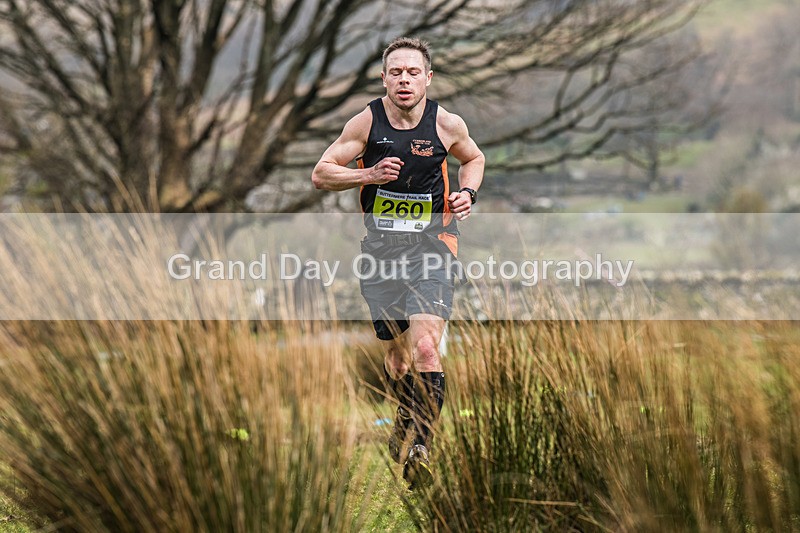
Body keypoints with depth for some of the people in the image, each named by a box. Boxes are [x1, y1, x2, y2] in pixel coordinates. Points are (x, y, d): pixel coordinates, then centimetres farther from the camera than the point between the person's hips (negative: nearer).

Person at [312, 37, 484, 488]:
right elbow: (321, 174, -3)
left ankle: (419, 443, -19)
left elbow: (474, 158, 17)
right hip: (380, 244, 2)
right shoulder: (366, 122, -6)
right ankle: (408, 419, 41)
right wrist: (369, 174, -18)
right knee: (396, 351, 13)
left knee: (424, 346, -21)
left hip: (431, 245, -2)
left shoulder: (447, 124, -5)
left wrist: (468, 192, -2)